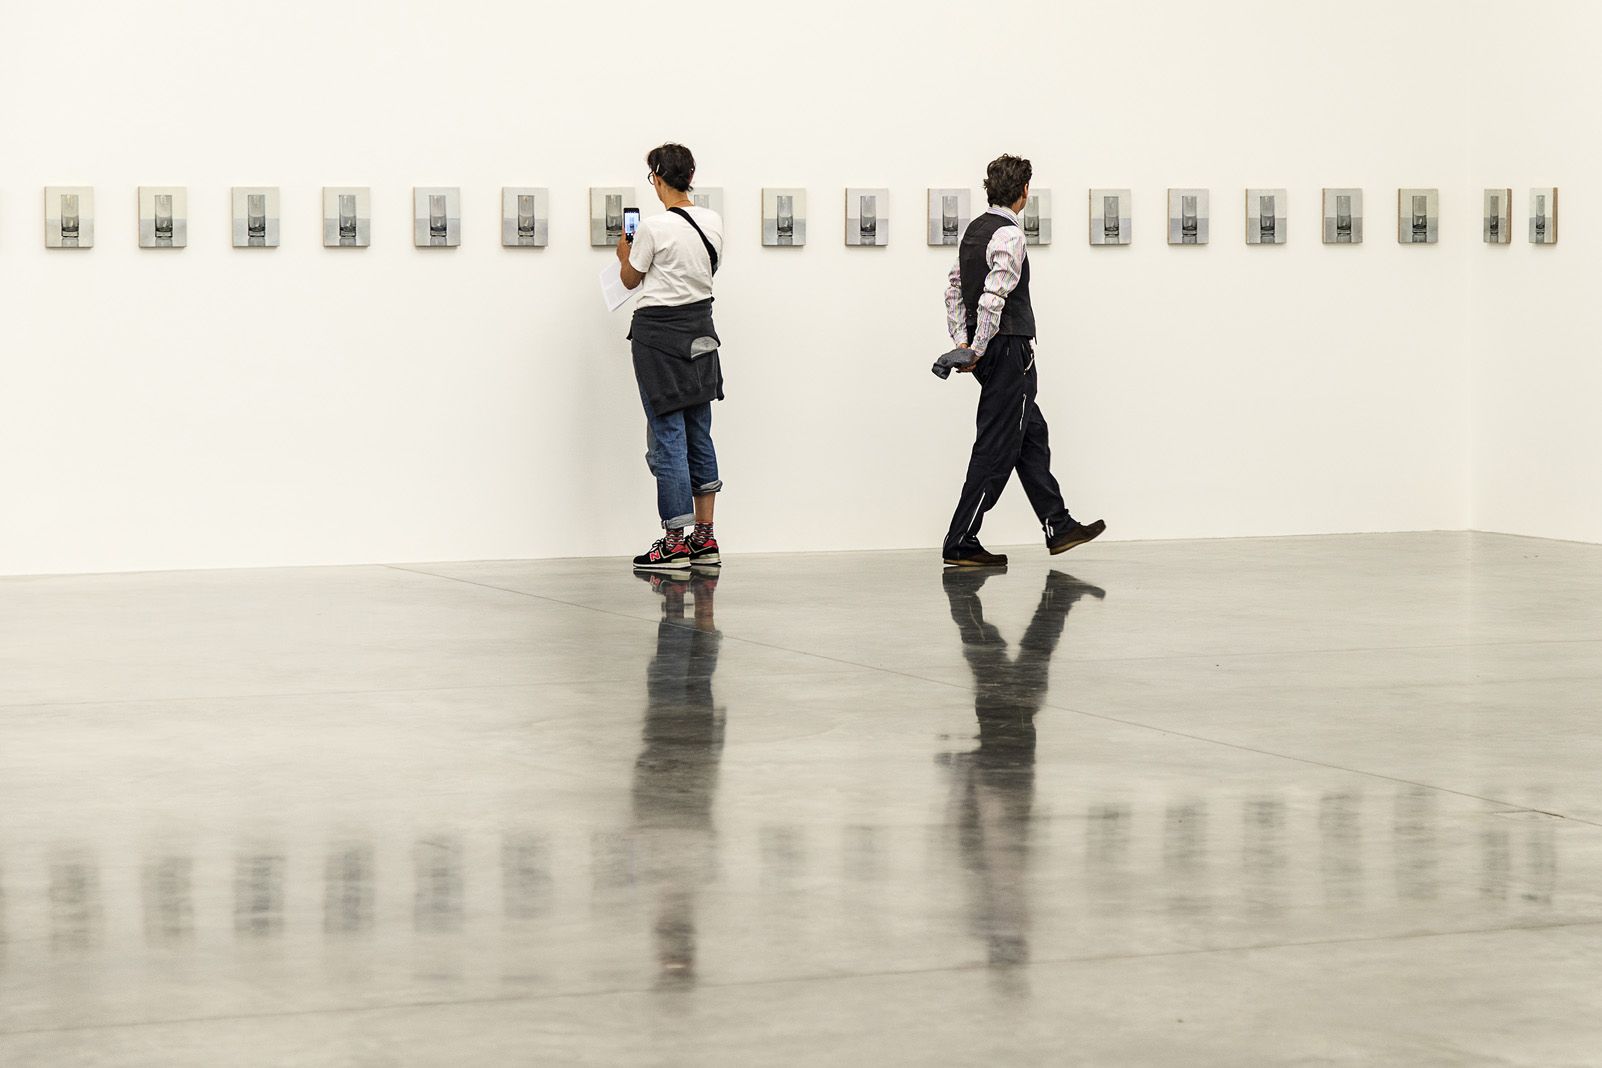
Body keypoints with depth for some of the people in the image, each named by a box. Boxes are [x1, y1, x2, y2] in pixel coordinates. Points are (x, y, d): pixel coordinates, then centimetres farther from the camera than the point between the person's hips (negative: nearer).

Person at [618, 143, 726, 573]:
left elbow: (631, 279, -4)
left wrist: (624, 255, 19)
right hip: (700, 329, 7)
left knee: (668, 436, -3)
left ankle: (675, 542, -2)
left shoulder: (654, 228, -16)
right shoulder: (713, 222, 3)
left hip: (658, 332, -7)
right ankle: (705, 538, 15)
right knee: (699, 434, 13)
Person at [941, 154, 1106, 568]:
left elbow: (954, 288, 14)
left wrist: (962, 343, 9)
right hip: (1009, 350, -10)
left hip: (990, 353, 10)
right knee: (997, 448, -6)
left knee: (1032, 436, 16)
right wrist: (978, 351, -15)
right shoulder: (1009, 235, -16)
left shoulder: (975, 229, 12)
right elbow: (993, 298, -23)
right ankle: (960, 543, -4)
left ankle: (1058, 527, 22)